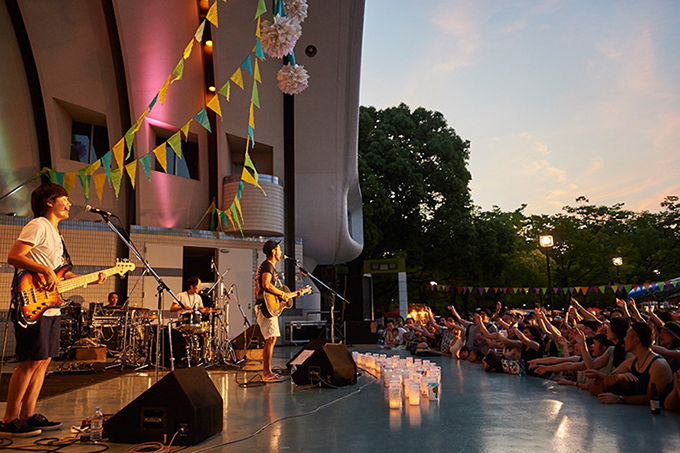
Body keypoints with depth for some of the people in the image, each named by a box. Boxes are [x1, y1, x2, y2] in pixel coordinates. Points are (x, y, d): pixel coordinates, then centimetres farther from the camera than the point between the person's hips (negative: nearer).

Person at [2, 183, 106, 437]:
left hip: (51, 308, 10)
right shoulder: (38, 226, -8)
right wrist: (45, 270, -24)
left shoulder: (55, 233, 22)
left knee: (43, 361, 10)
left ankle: (28, 415, 17)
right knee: (29, 363, -8)